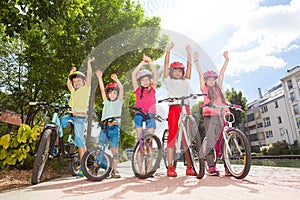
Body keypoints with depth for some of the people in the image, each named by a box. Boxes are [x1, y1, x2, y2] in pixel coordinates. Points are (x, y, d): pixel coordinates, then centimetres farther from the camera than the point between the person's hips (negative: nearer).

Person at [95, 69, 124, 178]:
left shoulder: (119, 102, 10)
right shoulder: (106, 102, 15)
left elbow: (121, 90, -3)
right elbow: (102, 89, 8)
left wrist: (116, 80, -14)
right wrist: (99, 77, 1)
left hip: (115, 127, -1)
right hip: (104, 126, 2)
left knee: (114, 149, 2)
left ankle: (114, 170, 11)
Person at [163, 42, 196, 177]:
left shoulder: (185, 81, 24)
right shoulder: (168, 81, 14)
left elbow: (189, 66, 21)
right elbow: (166, 65, 7)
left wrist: (189, 53, 17)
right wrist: (168, 50, 4)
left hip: (185, 109, 4)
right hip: (174, 108, -3)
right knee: (172, 135, -5)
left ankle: (189, 167, 8)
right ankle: (170, 167, -2)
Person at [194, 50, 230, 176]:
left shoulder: (218, 88, 20)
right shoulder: (204, 88, 10)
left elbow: (222, 73, 21)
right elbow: (200, 74, 7)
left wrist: (226, 59, 24)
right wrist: (196, 61, 6)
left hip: (221, 116, 4)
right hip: (209, 116, -4)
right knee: (210, 142, -5)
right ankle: (211, 167, 1)